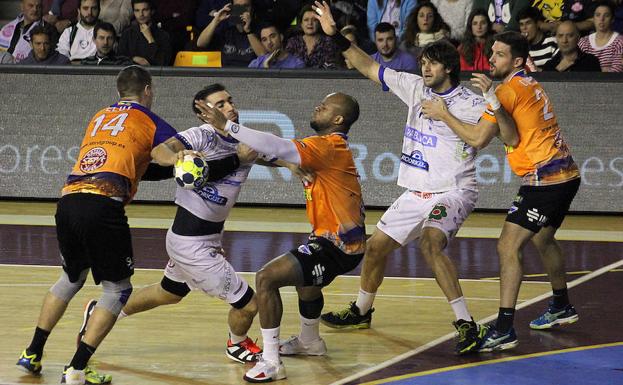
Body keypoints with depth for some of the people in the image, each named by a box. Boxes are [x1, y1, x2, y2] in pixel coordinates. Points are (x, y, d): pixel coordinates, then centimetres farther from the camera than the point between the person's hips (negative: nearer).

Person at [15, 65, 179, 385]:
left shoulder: (99, 118, 27)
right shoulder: (149, 121, 11)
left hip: (68, 200, 6)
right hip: (103, 203, -6)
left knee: (71, 278, 28)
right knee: (117, 288, 7)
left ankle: (33, 353, 31)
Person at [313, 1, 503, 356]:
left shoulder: (470, 103, -13)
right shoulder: (416, 87, 4)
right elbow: (370, 68, 10)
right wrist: (336, 37, 4)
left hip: (453, 192, -7)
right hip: (416, 193, 7)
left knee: (430, 242, -32)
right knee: (377, 246, 13)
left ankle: (467, 325, -30)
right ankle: (361, 311, 38)